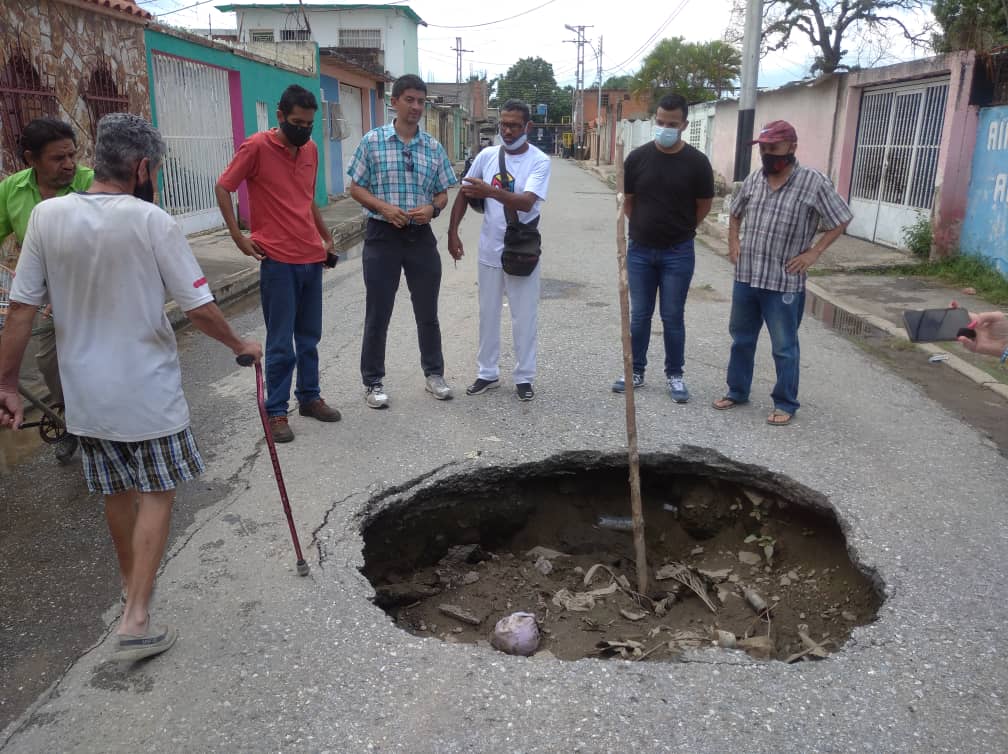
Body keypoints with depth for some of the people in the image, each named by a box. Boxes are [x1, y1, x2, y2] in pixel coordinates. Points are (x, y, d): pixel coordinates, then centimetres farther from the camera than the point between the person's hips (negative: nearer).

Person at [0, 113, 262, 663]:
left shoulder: (46, 215, -5)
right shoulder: (151, 221, -16)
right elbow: (199, 308, -15)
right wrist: (239, 345, 3)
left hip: (85, 391, 5)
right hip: (147, 390, -4)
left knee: (116, 492, 21)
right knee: (156, 494, 9)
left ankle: (132, 585, 41)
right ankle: (135, 621, 6)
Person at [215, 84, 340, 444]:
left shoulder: (311, 149, 11)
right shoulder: (257, 146, -8)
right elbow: (222, 188, -3)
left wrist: (326, 235, 17)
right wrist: (238, 236, -8)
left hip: (312, 258, 6)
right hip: (278, 260, -6)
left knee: (309, 337, 14)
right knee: (281, 343, -1)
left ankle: (309, 397, 27)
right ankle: (276, 411, 9)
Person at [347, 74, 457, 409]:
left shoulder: (434, 147, 6)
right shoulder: (372, 141, -2)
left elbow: (443, 194, 10)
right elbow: (356, 188, 0)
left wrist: (432, 209, -12)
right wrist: (384, 208, -17)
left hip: (421, 237, 3)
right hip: (382, 236, -3)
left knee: (428, 311, 12)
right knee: (378, 313, 4)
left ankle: (434, 373, 28)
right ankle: (373, 381, 18)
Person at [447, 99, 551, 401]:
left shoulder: (539, 161, -12)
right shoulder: (486, 156, 1)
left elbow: (526, 203, -27)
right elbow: (464, 194, 9)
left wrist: (490, 191, -40)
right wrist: (453, 232, 2)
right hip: (489, 250, 4)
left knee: (524, 317, 5)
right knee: (488, 314, 13)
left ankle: (524, 377, 19)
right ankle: (487, 373, 26)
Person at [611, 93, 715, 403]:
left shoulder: (696, 162, -7)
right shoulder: (637, 157, -2)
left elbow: (704, 205, 4)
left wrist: (680, 230, 11)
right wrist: (645, 226, 10)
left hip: (678, 253, -2)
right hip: (640, 250, 2)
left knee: (673, 317, 5)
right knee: (639, 315, 9)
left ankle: (675, 375, 18)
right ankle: (636, 372, 21)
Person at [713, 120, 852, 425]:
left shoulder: (813, 182, -11)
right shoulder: (754, 179, 5)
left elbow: (841, 220, -4)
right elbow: (735, 212, 22)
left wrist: (813, 252, -10)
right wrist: (733, 242, 9)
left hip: (784, 283, -5)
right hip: (746, 277, 5)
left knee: (784, 347, 6)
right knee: (741, 339, 17)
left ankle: (785, 404, 20)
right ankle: (737, 391, 33)